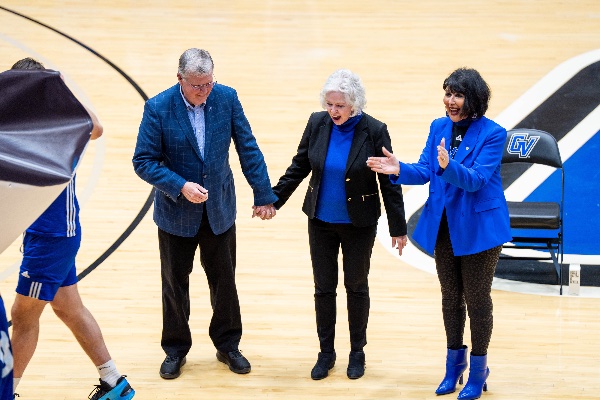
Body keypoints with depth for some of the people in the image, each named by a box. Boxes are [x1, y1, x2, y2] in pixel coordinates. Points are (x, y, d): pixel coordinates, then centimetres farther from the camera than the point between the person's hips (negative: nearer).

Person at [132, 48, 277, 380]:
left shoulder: (227, 98, -10)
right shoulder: (158, 108, -17)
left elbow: (248, 149, -4)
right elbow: (143, 162, -14)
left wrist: (264, 196, -3)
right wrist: (181, 186, -25)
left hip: (220, 210, 2)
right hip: (177, 213, -2)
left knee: (224, 281, 13)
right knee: (175, 284, 12)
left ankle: (228, 345, 31)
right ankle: (175, 350, 29)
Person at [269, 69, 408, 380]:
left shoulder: (374, 131, -16)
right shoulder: (317, 124, -8)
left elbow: (389, 182, -10)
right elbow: (299, 167, 4)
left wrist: (398, 228, -6)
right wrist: (273, 200, 2)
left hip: (359, 225, -3)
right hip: (320, 221, 3)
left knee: (356, 286, 13)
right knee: (323, 287, 10)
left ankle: (357, 351, 28)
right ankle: (326, 352, 25)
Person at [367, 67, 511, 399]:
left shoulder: (492, 134, -16)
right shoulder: (439, 127, 2)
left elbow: (476, 179, -24)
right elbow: (425, 171, -1)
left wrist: (449, 166, -42)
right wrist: (398, 170, -20)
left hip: (478, 228, -6)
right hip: (443, 226, 6)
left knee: (477, 299, 5)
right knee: (450, 297, 17)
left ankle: (478, 369, 20)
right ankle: (454, 364, 32)